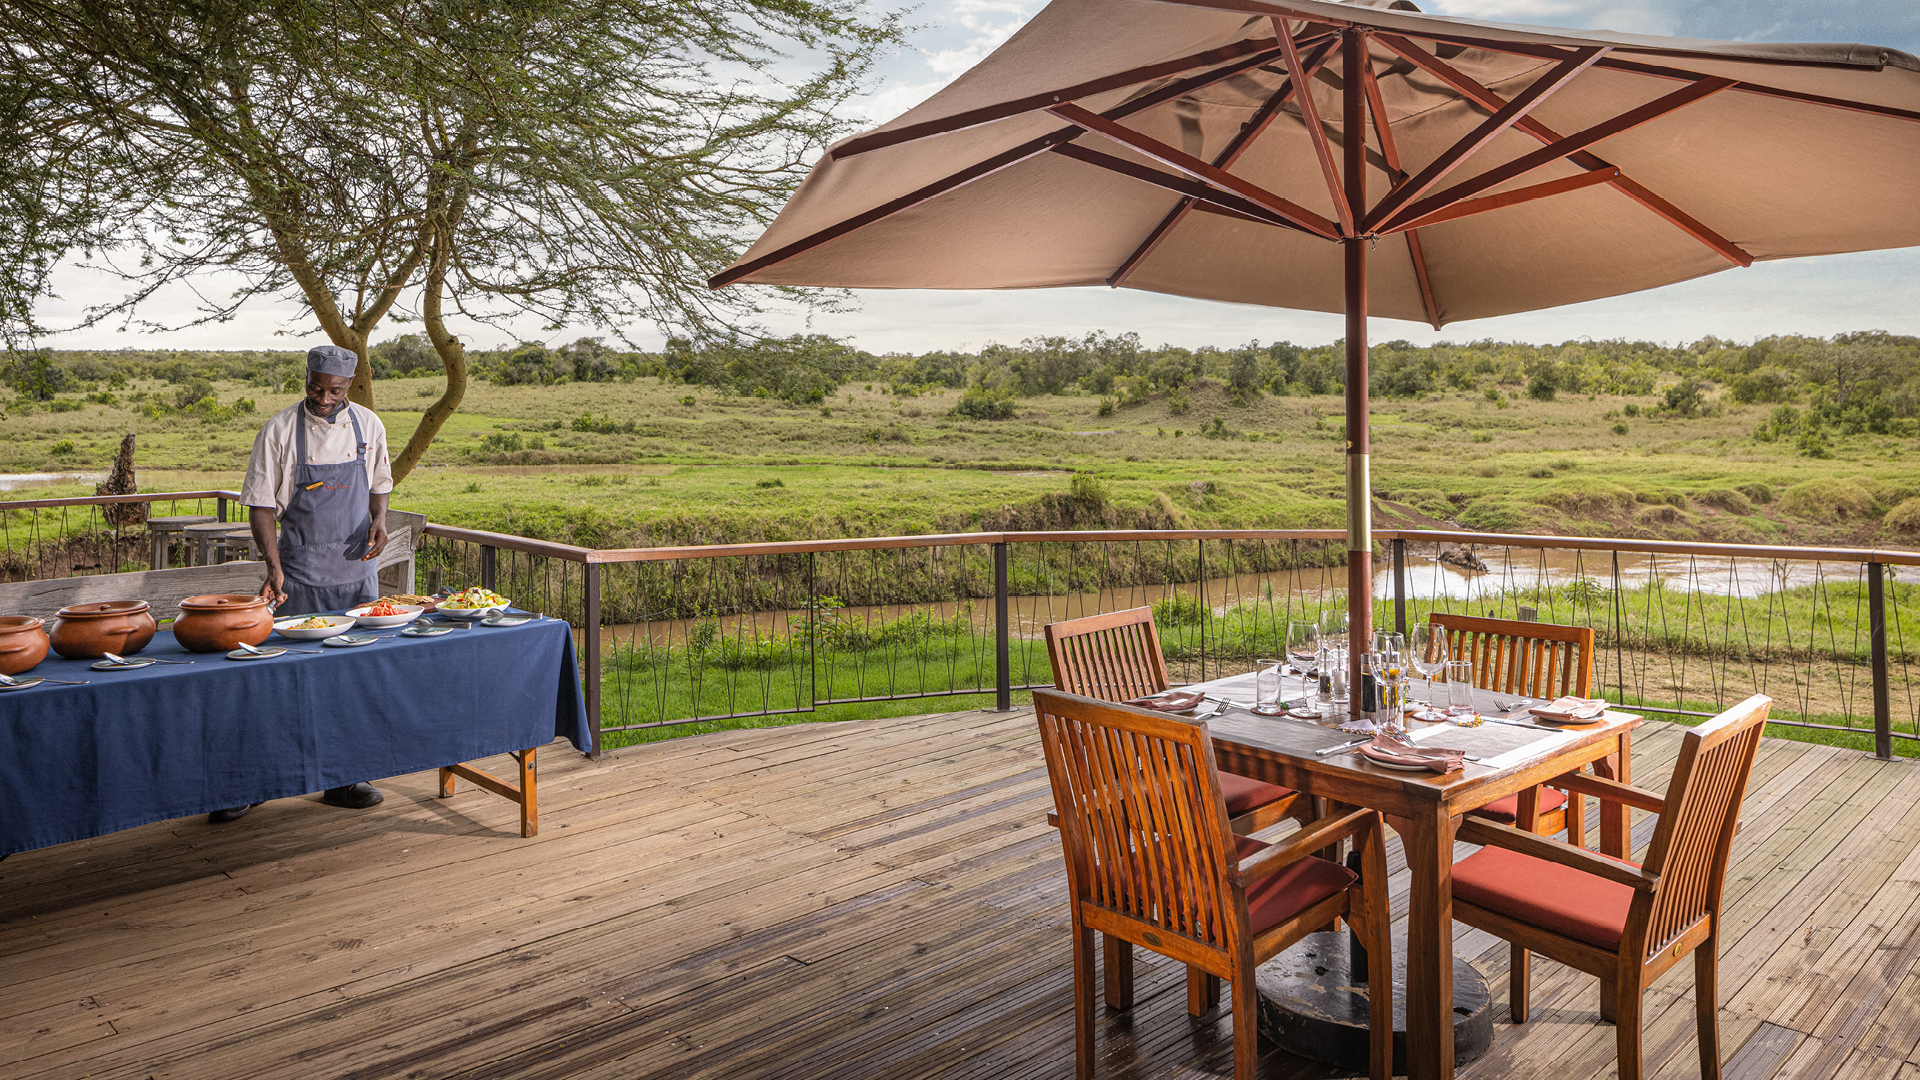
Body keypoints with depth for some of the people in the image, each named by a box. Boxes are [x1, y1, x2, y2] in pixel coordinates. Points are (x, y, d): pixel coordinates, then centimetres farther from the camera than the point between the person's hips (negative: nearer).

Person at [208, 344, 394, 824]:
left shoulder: (369, 426, 3)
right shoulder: (278, 431, -7)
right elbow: (261, 505, -7)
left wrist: (379, 519, -5)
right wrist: (273, 566, -18)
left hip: (357, 570, 4)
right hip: (300, 574, -3)